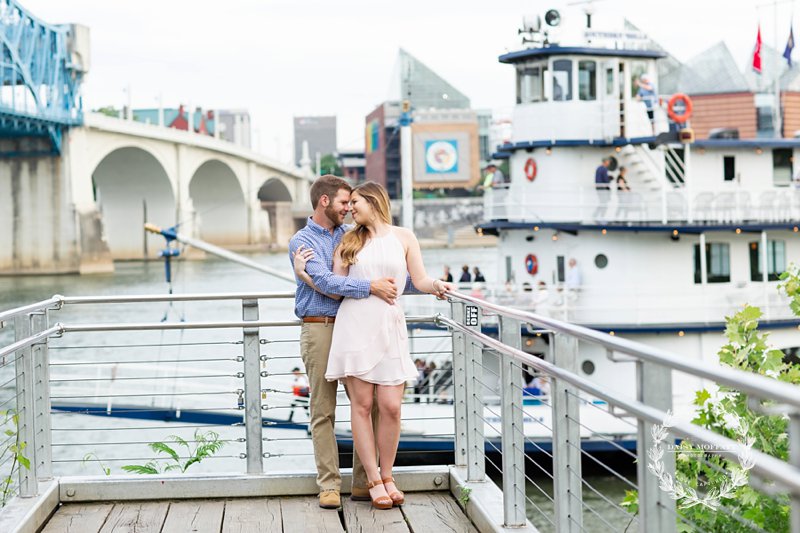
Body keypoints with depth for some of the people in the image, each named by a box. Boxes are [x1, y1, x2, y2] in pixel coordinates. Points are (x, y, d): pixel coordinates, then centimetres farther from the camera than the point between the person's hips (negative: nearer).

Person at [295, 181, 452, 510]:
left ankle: (387, 476, 11)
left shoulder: (403, 237, 10)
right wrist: (304, 274, 1)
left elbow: (420, 280, 6)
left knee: (391, 407, -5)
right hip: (354, 324, 1)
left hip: (390, 326, 0)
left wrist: (437, 286, -13)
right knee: (362, 405, -3)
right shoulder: (349, 242, 13)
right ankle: (374, 481, 4)